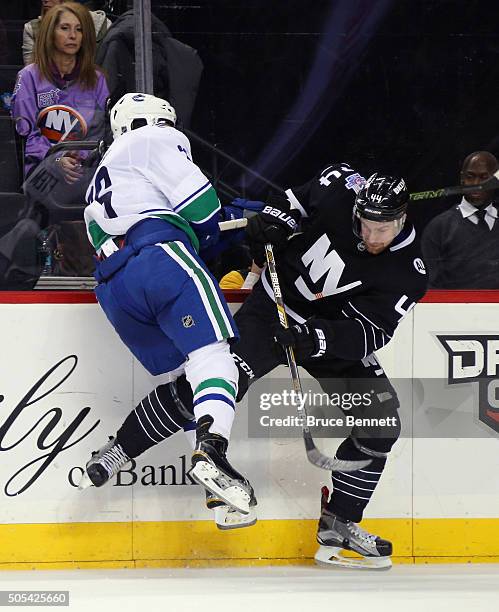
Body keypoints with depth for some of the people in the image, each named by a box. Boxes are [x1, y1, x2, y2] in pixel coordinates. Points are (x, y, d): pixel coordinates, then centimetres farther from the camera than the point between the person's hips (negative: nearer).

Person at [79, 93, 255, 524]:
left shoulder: (99, 189, 40)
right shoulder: (153, 141, 15)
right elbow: (199, 202, -1)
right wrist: (210, 234, 19)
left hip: (112, 288, 8)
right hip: (158, 254, -8)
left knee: (186, 383, 13)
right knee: (213, 354, -19)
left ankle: (112, 456, 6)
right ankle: (210, 453, -41)